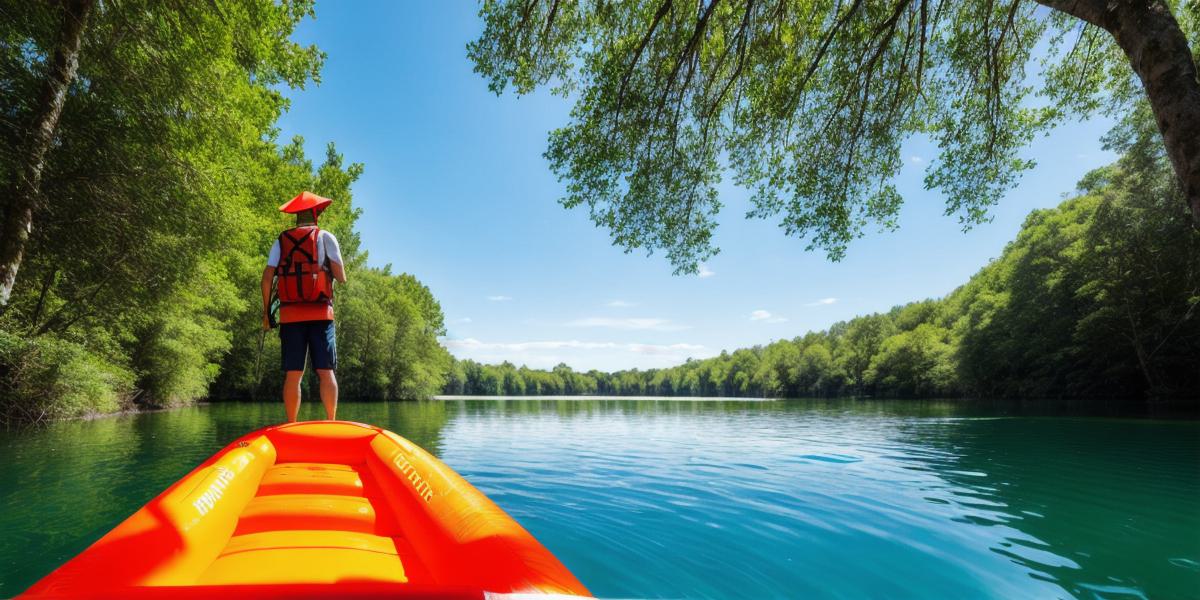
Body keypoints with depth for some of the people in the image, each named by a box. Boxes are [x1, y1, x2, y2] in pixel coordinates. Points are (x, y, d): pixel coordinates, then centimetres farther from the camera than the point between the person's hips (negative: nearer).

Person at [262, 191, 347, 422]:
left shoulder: (281, 240, 12)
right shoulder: (325, 237, 4)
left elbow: (267, 277, 3)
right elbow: (341, 277, -4)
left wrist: (266, 310, 11)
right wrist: (332, 271, 19)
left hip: (289, 314, 2)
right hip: (320, 313, -2)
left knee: (292, 374, 4)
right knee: (326, 371, -2)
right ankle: (331, 423, -7)